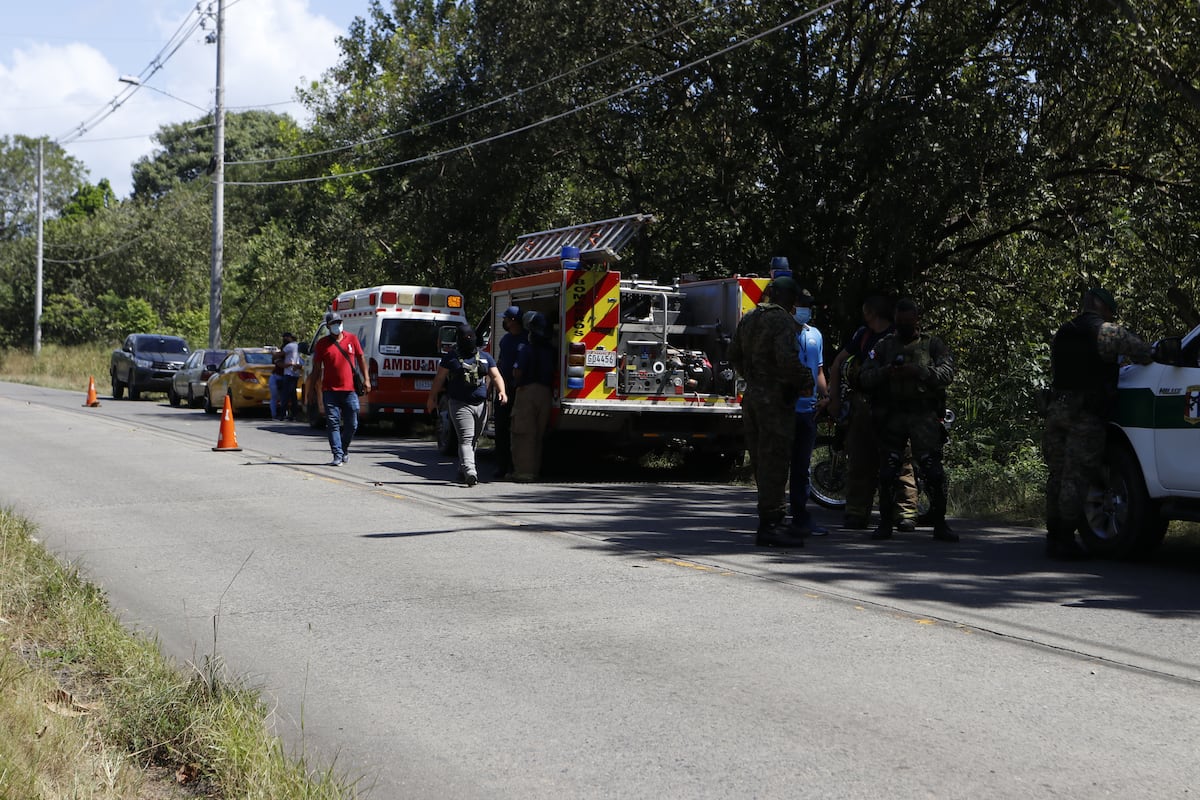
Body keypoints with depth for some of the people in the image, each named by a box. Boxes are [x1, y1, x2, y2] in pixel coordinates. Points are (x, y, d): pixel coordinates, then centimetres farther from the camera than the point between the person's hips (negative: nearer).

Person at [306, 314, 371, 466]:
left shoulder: (352, 339, 7)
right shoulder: (322, 343, 4)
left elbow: (361, 359, 13)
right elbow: (316, 368, 8)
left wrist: (366, 379, 5)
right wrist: (311, 388, 5)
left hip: (350, 389, 1)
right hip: (330, 390, -1)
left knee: (352, 425, 5)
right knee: (333, 423, -5)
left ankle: (344, 448, 29)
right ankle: (338, 455, -3)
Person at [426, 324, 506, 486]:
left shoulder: (485, 357, 13)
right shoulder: (451, 357, 3)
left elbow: (496, 376, 11)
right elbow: (439, 378, 6)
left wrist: (502, 391, -6)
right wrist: (432, 398, 4)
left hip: (481, 405, 5)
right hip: (460, 404, -5)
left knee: (474, 440, 11)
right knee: (466, 439, -16)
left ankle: (462, 470, 25)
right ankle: (470, 472, -28)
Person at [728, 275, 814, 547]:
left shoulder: (748, 319, 14)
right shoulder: (782, 320, -13)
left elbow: (734, 354, 22)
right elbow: (787, 359, -23)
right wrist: (805, 382, -10)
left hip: (752, 396, 9)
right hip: (776, 399, -9)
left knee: (762, 461, 13)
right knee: (775, 461, -6)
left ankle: (770, 524, 19)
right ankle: (770, 526, -6)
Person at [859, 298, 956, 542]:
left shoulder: (933, 345, 9)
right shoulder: (884, 345, 15)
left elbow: (947, 373, -7)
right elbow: (865, 377, 7)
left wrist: (917, 372, -20)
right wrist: (885, 371, -13)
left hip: (924, 415, -2)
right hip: (891, 416, 2)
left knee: (933, 470, -7)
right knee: (888, 471, 4)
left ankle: (939, 524, 1)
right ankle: (886, 523, 14)